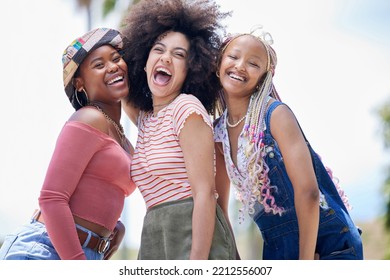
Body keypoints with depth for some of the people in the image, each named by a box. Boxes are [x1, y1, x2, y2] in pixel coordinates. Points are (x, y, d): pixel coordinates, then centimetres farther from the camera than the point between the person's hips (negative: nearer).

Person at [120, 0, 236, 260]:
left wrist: (197, 264, -21)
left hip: (195, 239, -8)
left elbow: (205, 193, -15)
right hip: (155, 242, 8)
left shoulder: (187, 108, -8)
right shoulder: (145, 117, 14)